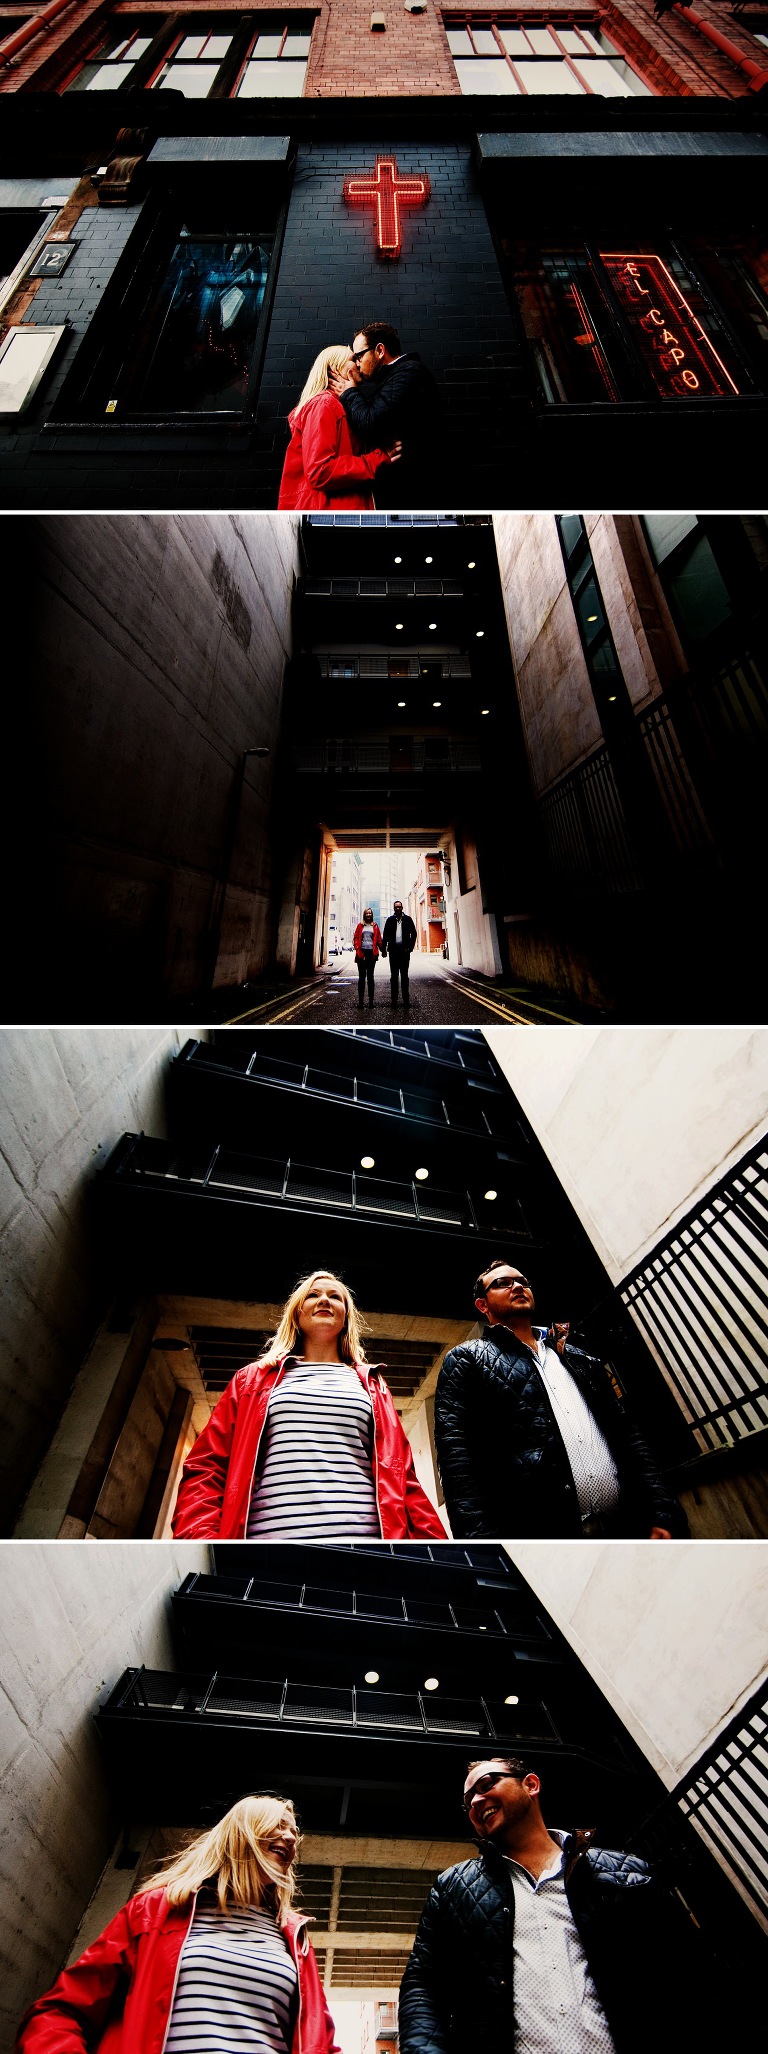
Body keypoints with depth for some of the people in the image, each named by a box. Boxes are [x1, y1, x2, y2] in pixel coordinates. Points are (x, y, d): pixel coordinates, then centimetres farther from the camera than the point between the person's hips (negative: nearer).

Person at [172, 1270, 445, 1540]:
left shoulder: (370, 1385, 21)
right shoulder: (253, 1380, 18)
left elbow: (398, 1474, 14)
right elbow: (206, 1469, 10)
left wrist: (431, 1538, -4)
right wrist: (201, 1537, -10)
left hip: (364, 1535, 1)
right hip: (268, 1534, -1)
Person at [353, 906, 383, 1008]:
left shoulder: (375, 926, 9)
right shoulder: (360, 925, 8)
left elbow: (378, 939, 7)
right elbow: (356, 938, 5)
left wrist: (382, 950, -1)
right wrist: (358, 950, -6)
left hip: (372, 953, 1)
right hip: (362, 953, 0)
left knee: (370, 976, 4)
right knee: (361, 977, 1)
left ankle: (371, 1000, 6)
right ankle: (360, 1000, 3)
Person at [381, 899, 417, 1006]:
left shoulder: (407, 919, 6)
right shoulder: (390, 920, 7)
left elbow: (413, 934, 7)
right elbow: (385, 935, 7)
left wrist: (410, 947, -2)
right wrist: (384, 949, 1)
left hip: (404, 950, -1)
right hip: (393, 950, 1)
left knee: (404, 975, 3)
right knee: (394, 976, 4)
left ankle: (406, 999, 5)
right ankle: (394, 999, 6)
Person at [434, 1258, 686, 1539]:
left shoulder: (580, 1360, 24)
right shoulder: (465, 1360, 8)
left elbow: (627, 1436, 18)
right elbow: (456, 1455, -5)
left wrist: (662, 1515, 4)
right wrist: (480, 1537, -20)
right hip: (540, 1533, -4)